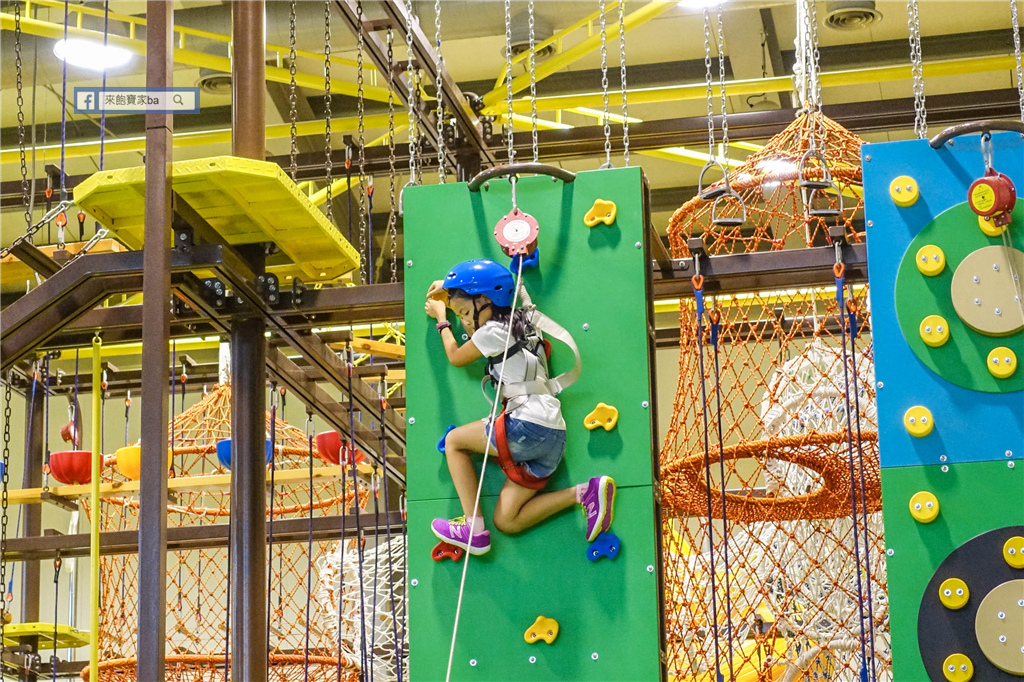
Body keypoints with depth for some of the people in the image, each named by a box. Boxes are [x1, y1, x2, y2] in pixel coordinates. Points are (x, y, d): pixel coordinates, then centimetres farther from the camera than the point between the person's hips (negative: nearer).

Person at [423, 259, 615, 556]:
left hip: (528, 427, -9)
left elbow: (456, 357, 14)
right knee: (506, 521, 7)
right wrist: (450, 290, 42)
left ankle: (473, 528, 2)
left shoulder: (493, 331, -5)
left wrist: (442, 319, 29)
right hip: (553, 437, 9)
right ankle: (585, 493, -1)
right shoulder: (520, 323, 21)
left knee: (454, 441, 10)